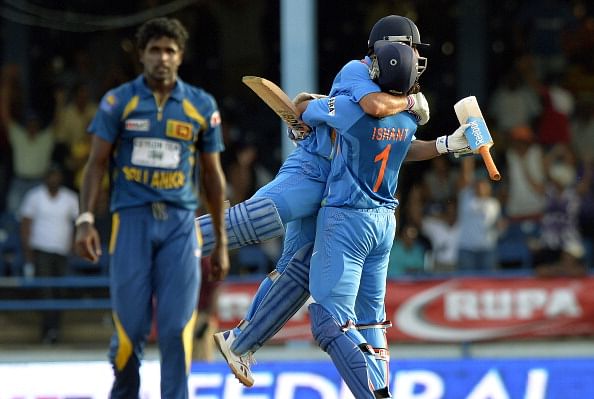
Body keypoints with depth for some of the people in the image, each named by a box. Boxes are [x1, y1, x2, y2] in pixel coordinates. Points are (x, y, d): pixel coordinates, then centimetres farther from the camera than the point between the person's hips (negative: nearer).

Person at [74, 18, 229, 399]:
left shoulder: (202, 106, 8)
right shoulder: (118, 101, 4)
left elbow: (213, 175, 14)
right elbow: (97, 163, 5)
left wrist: (221, 242, 13)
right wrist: (86, 220, -7)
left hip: (180, 224, 1)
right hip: (132, 220, -1)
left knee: (177, 328, -7)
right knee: (130, 326, -1)